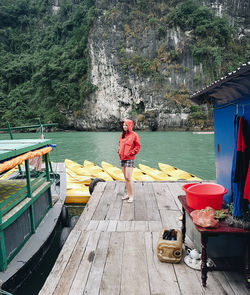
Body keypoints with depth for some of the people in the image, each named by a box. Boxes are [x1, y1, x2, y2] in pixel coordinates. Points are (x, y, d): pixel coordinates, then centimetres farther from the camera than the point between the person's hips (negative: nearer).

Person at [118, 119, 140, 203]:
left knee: (128, 178, -9)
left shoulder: (134, 135, -7)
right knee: (125, 178, 12)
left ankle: (131, 195, 2)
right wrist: (119, 151, 9)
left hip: (129, 159, -7)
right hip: (122, 158, 7)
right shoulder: (122, 135, 12)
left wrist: (131, 153, -11)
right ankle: (128, 194, 23)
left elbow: (137, 146, -6)